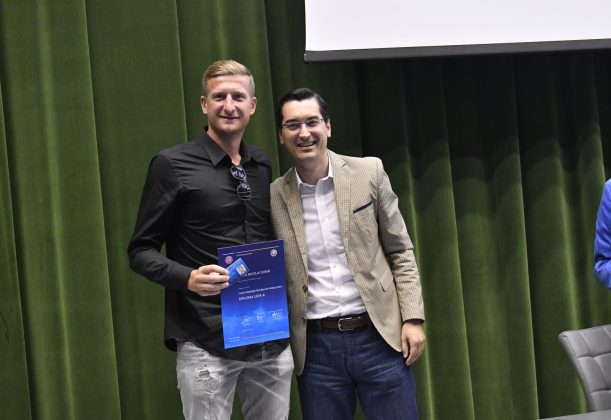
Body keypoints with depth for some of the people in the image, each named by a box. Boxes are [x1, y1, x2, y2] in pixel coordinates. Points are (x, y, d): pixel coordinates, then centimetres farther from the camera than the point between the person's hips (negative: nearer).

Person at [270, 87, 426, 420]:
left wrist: (412, 319, -4)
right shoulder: (273, 197, 1)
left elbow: (400, 252, 4)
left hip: (379, 336, 0)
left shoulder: (369, 172, 0)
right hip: (316, 347, 1)